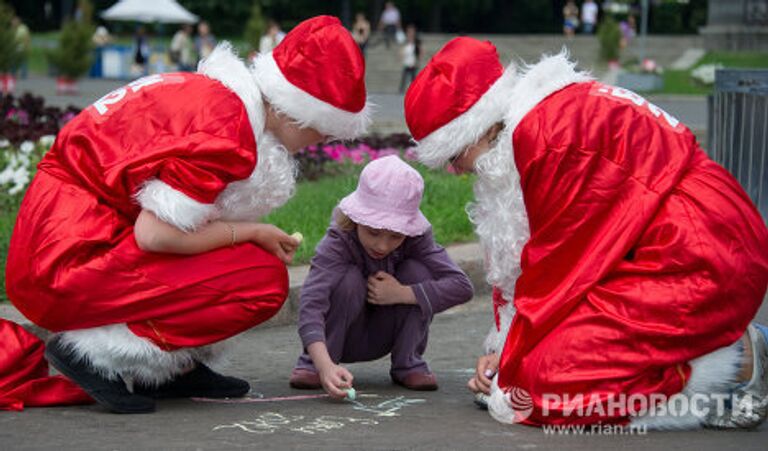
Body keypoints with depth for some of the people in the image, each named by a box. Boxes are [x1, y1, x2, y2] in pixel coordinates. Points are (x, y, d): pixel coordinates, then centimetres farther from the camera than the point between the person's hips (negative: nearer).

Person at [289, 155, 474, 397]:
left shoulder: (416, 238, -21)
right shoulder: (337, 243, -31)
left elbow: (461, 286, -28)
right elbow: (310, 305, -44)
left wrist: (401, 294, -36)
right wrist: (325, 365, -60)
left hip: (382, 337, 3)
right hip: (345, 337, -3)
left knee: (417, 272, -23)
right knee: (350, 279, -32)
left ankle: (407, 363, -7)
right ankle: (311, 362, -13)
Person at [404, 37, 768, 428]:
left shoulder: (550, 132, -18)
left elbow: (559, 264, -14)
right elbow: (513, 260, 16)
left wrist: (514, 363, -3)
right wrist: (505, 349, 10)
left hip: (696, 261, -11)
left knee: (547, 379, -18)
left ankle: (732, 365, -10)